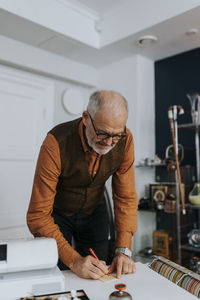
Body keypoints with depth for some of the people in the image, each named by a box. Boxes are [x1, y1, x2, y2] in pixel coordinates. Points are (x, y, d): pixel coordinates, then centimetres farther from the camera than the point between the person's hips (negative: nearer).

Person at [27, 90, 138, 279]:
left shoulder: (124, 140, -21)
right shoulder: (56, 142, -34)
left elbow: (126, 198, -13)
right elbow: (38, 215, -30)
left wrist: (124, 250, -21)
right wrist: (74, 260, -37)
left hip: (94, 212, 3)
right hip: (56, 213, -2)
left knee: (98, 276, 7)